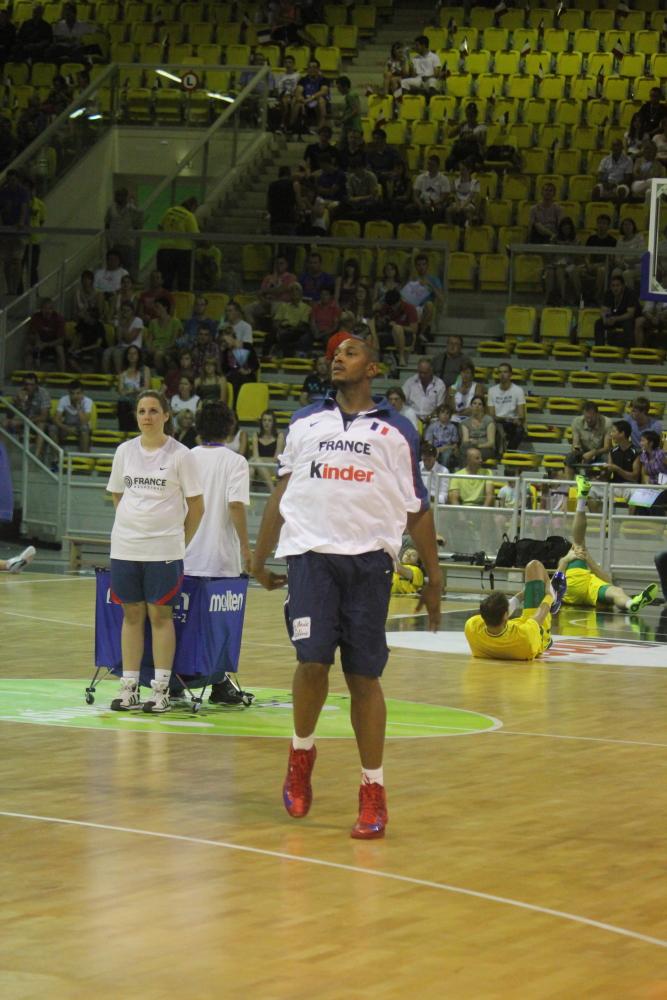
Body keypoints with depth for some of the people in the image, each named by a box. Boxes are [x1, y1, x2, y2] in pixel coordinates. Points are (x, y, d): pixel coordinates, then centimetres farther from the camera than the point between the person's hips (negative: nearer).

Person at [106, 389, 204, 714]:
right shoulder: (125, 451, 7)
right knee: (131, 614, 6)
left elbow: (196, 506, 0)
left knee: (160, 615, -2)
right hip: (125, 547, 3)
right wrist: (134, 524, 13)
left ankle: (161, 690, 1)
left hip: (164, 549, -3)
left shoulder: (180, 455, -4)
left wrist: (180, 540, 4)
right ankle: (129, 687, 10)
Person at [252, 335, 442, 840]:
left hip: (369, 558, -1)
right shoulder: (305, 423, 15)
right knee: (313, 661, -12)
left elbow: (417, 508, 11)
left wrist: (433, 578, 8)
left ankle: (373, 790, 4)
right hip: (311, 553, 1)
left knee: (364, 675, -1)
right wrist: (260, 557, 16)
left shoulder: (397, 431, 10)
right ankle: (302, 751, 15)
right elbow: (281, 492, 20)